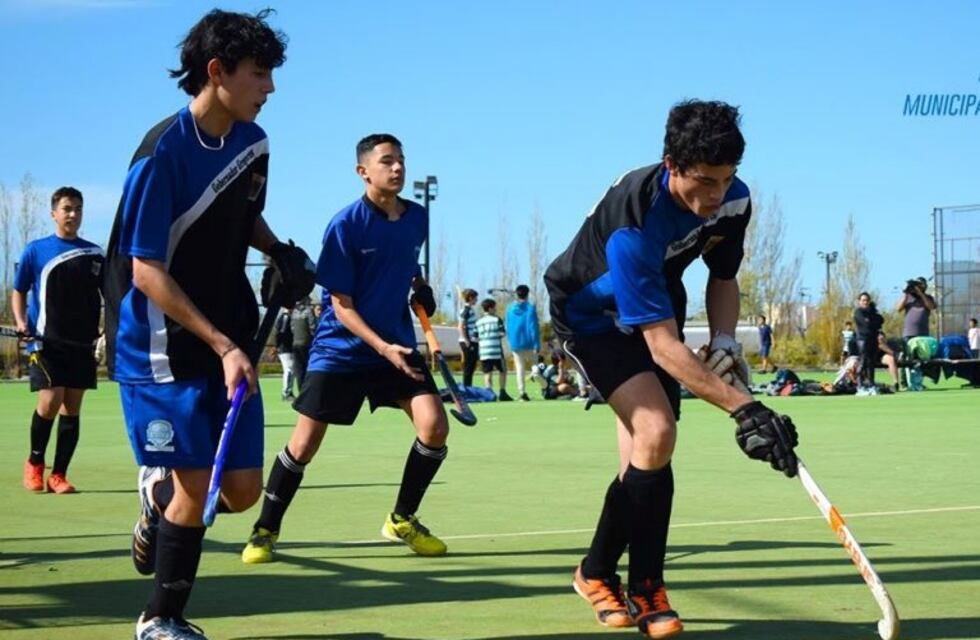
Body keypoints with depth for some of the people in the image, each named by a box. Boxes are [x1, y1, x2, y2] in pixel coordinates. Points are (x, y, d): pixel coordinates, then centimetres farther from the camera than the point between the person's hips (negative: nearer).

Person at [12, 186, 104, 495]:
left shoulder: (95, 254, 9)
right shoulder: (36, 250, 4)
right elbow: (19, 291, 8)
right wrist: (20, 322, -8)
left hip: (83, 342, 3)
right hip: (47, 341, -3)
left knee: (72, 407, 2)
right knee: (50, 401, -13)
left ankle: (58, 475, 10)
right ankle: (34, 463, 11)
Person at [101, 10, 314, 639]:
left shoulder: (254, 142, 2)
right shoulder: (163, 152, -20)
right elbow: (146, 272, -20)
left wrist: (281, 252, 3)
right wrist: (222, 345, -24)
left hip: (229, 344, 7)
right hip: (161, 349, -7)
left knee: (242, 491, 3)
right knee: (197, 488, -5)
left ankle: (160, 492, 35)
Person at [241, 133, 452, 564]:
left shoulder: (417, 218, 2)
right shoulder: (346, 225, -15)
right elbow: (341, 305, -15)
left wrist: (420, 287, 3)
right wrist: (383, 347, -24)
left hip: (397, 343, 4)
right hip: (340, 348, -4)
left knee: (434, 426, -12)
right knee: (303, 446, -3)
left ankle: (402, 521, 9)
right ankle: (265, 531, 17)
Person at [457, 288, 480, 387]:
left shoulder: (471, 309, 16)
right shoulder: (465, 310, -12)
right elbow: (461, 327, -18)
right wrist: (467, 342, -20)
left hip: (473, 342, 10)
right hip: (468, 342, -10)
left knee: (472, 367, 12)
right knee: (468, 367, -6)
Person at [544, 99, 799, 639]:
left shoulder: (732, 200, -18)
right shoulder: (633, 224, -39)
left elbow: (722, 276, 4)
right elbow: (663, 347, -41)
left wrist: (724, 341, -14)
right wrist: (740, 407, -48)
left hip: (657, 305, 6)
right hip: (591, 315, -6)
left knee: (645, 455, 1)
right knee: (655, 433, -23)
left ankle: (599, 573, 21)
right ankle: (644, 588, -9)